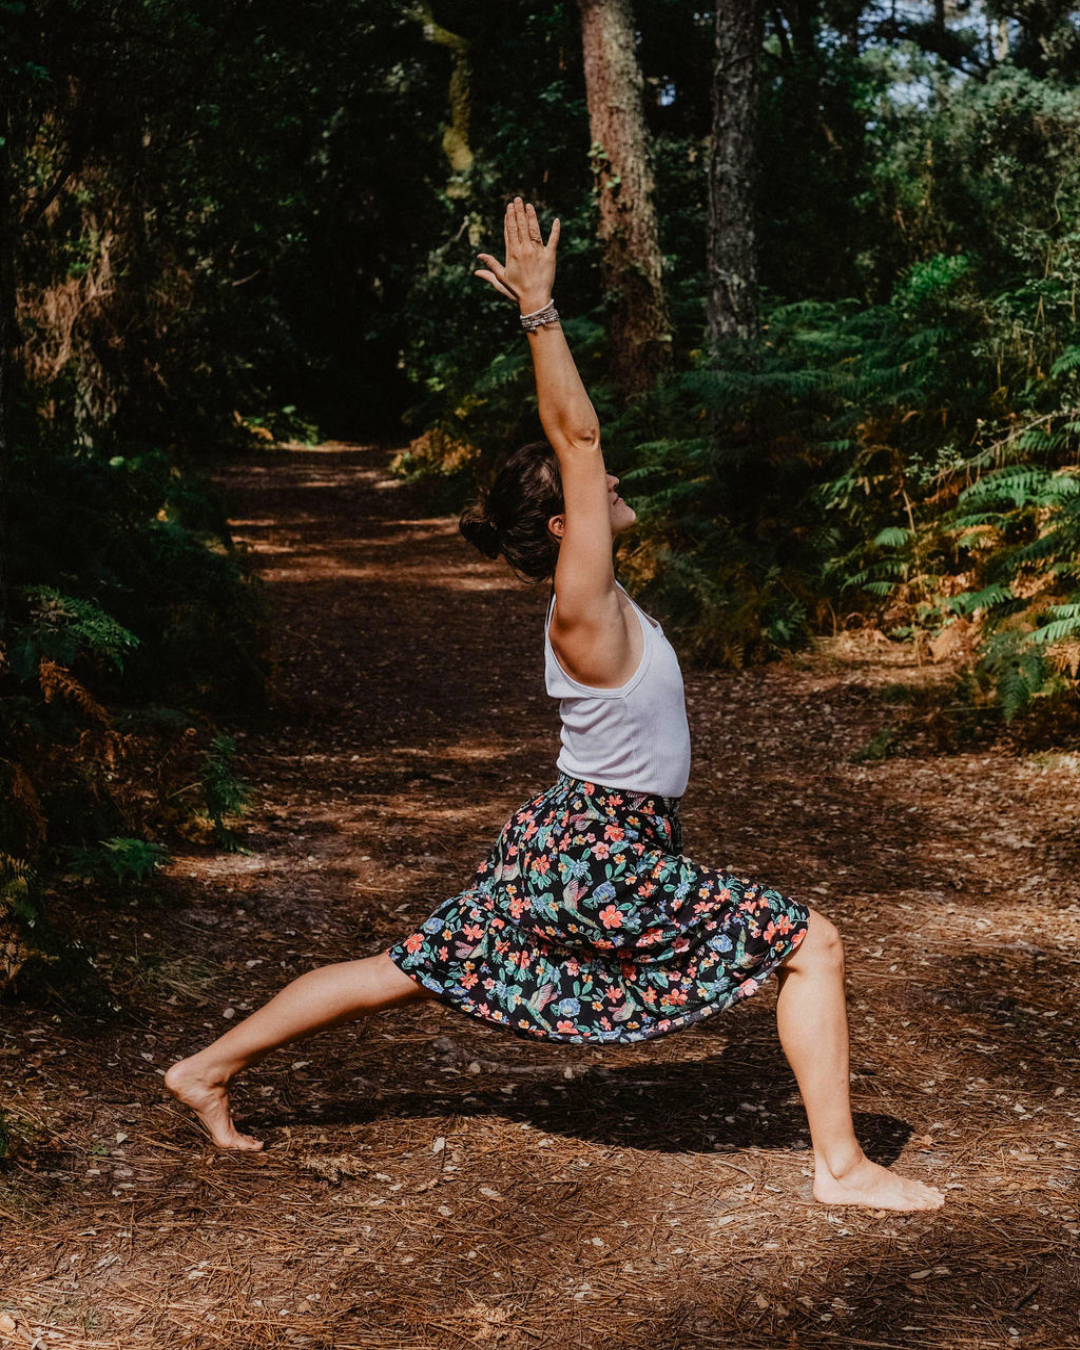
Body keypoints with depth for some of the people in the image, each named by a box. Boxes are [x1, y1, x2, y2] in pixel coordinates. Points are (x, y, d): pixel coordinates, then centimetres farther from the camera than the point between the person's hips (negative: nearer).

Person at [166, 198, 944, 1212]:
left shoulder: (588, 597, 5)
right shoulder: (583, 608, -20)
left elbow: (570, 438, 8)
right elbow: (577, 438, -23)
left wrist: (536, 309, 9)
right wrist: (540, 308, -23)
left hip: (560, 849, 9)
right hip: (601, 863, -9)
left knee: (413, 970, 17)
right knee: (811, 943, -3)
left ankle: (208, 1068, 26)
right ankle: (842, 1168, -1)